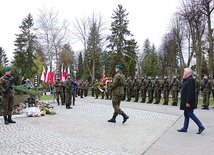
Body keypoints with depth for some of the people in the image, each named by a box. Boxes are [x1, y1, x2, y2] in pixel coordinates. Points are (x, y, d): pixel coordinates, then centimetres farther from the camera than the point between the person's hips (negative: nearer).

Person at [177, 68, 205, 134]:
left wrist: (188, 102, -25)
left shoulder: (190, 80, -18)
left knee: (190, 114, -5)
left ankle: (201, 127, 2)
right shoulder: (188, 80, 14)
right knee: (186, 114, 13)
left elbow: (190, 92, -24)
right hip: (186, 102, 10)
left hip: (188, 102, -10)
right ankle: (185, 128, 20)